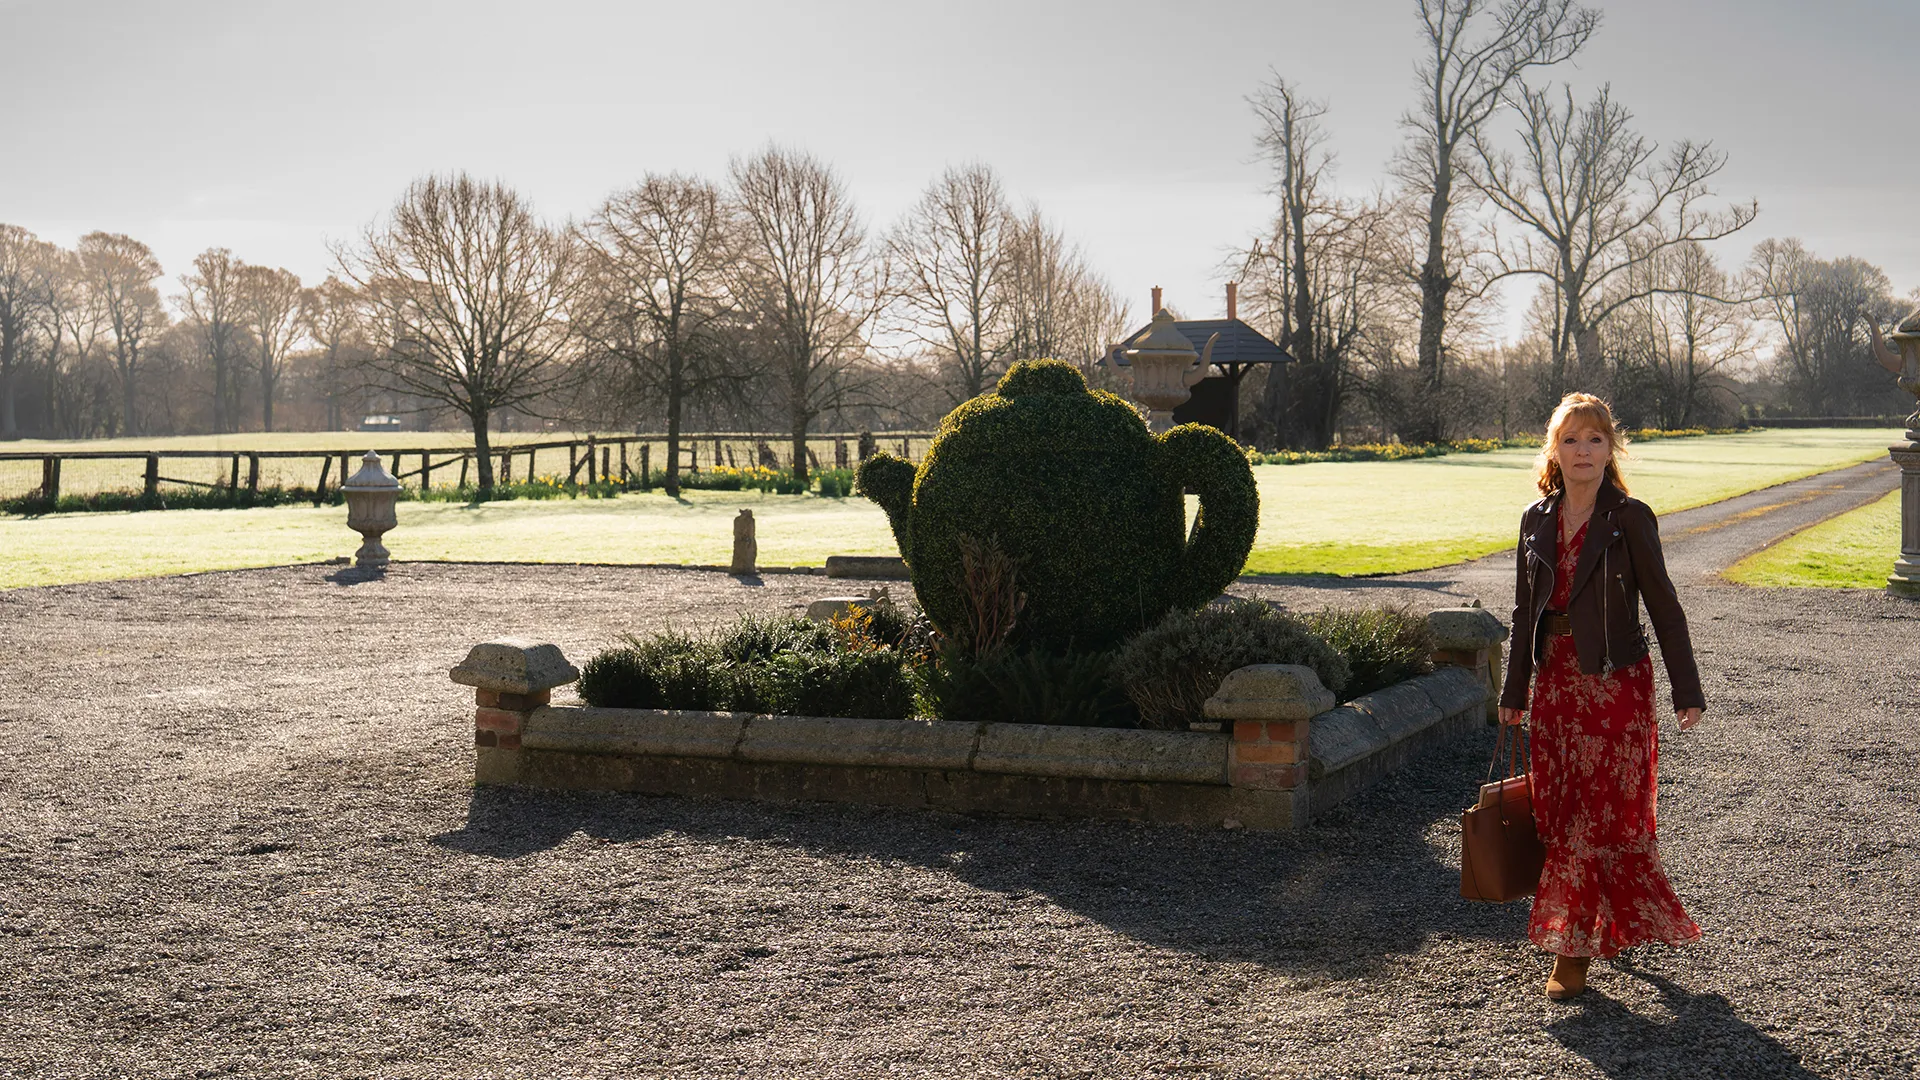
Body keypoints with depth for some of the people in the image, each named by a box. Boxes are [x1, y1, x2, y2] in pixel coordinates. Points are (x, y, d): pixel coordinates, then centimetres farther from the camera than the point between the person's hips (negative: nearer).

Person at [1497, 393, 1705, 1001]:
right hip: (1555, 682, 5)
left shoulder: (1630, 519, -5)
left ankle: (1572, 951, 0)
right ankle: (1618, 925, 25)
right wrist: (1514, 691, 15)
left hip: (1616, 683, -5)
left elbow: (1662, 605, -3)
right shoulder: (1537, 521, 8)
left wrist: (1686, 690, -5)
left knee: (1603, 812, -4)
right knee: (1556, 810, 6)